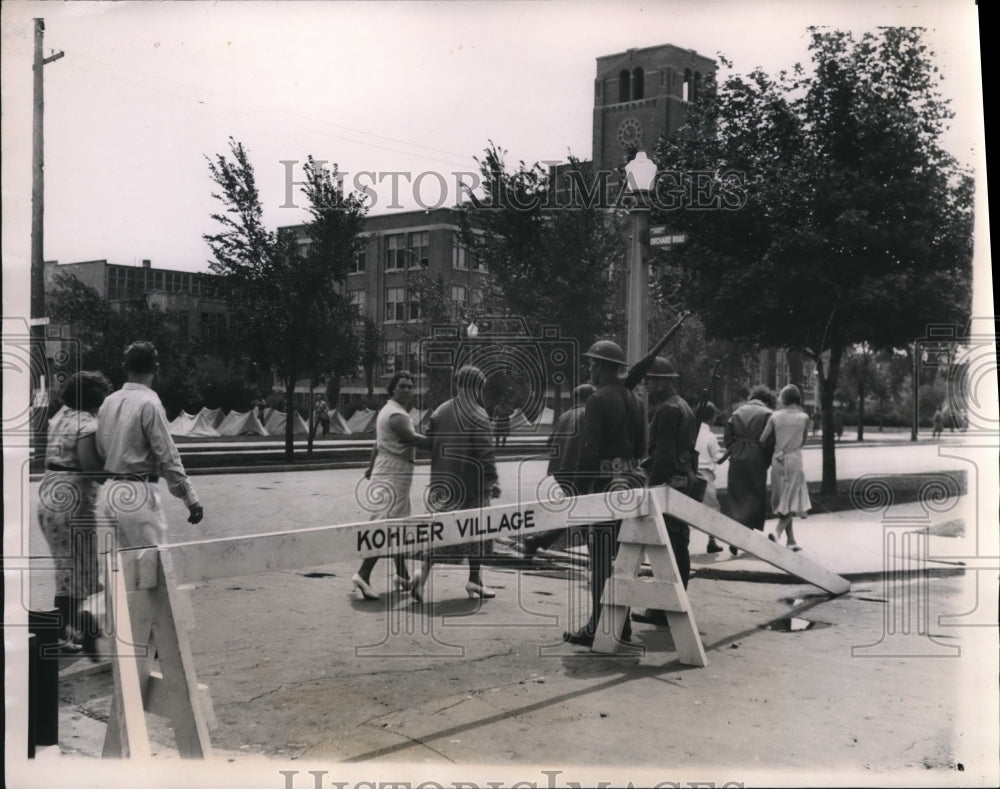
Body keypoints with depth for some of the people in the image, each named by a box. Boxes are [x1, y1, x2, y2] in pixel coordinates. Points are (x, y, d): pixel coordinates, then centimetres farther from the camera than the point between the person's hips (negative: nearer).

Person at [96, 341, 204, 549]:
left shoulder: (109, 402, 8)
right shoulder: (149, 403, -12)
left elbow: (100, 451, 12)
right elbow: (168, 457, -13)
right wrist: (191, 498, -9)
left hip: (108, 491, 7)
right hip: (139, 493, -7)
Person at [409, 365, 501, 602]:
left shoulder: (441, 411, 6)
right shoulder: (477, 416, -11)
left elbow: (427, 442, 6)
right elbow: (485, 453, -15)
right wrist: (493, 481, -13)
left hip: (442, 480, 5)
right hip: (470, 480, -5)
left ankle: (423, 572, -13)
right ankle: (474, 581, 17)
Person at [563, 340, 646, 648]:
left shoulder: (598, 400, -11)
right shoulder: (633, 399, 13)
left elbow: (590, 447, -16)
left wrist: (580, 486, -11)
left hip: (604, 481, -8)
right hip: (629, 481, 8)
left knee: (601, 556, -4)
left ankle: (598, 628, -2)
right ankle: (621, 625, 20)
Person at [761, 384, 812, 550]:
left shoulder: (775, 416, -1)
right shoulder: (804, 417, -3)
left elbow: (762, 440, -3)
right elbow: (803, 441, 7)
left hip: (777, 461, 3)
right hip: (794, 460, -3)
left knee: (783, 503, 12)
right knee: (792, 502, 3)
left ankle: (791, 540, 15)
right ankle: (777, 532, -18)